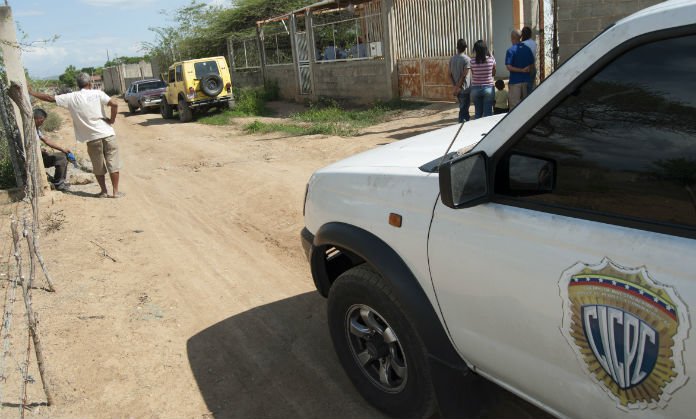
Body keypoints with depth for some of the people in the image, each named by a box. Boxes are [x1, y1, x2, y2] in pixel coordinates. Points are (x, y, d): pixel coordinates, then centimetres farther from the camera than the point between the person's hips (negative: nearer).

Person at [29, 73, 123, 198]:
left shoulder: (71, 98, 2)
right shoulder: (97, 94, -2)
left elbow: (50, 98, 7)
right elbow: (114, 104, -15)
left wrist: (31, 92, 19)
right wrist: (112, 120, -3)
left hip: (92, 138, 1)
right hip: (107, 134, -1)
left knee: (98, 167, 15)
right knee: (113, 163, 6)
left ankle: (104, 191, 21)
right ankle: (116, 191, 6)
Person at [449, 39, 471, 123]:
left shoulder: (452, 59, 5)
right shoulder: (467, 59, -13)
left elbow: (450, 75, 3)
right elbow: (464, 76, -17)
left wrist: (455, 86, -1)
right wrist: (457, 88, -14)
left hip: (457, 89, 6)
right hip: (465, 89, -6)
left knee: (463, 108, 18)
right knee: (463, 110, -1)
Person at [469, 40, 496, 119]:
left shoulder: (472, 62, -8)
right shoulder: (491, 59, -7)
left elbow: (472, 75, -2)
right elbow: (493, 74, 5)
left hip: (475, 89, 1)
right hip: (488, 88, -1)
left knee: (477, 113, 11)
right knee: (488, 113, 2)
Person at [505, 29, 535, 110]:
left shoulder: (510, 50, -10)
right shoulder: (527, 49, 7)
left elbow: (509, 67, -17)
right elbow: (532, 65, 10)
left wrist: (522, 70, -13)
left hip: (515, 81, -6)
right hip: (526, 80, 6)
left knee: (514, 106, -3)